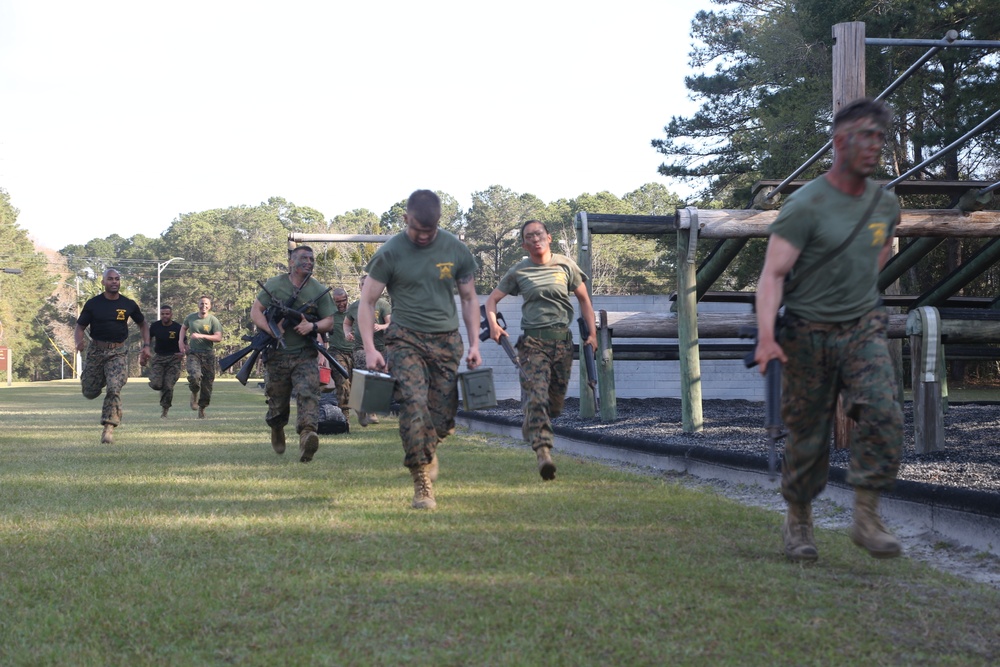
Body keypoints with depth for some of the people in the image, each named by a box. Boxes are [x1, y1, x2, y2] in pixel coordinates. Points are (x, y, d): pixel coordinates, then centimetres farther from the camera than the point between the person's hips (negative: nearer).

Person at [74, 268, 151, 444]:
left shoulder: (129, 305, 2)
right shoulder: (93, 304, -3)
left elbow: (143, 324, 17)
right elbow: (79, 327, 0)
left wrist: (146, 346, 6)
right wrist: (79, 341, -22)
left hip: (118, 352, 0)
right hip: (96, 350, 1)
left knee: (114, 389, -19)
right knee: (90, 393, 7)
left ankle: (109, 428, -16)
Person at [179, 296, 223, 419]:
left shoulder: (213, 320, -4)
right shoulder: (190, 317, 6)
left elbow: (218, 337, -14)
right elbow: (184, 328, 25)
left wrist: (201, 336, -22)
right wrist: (182, 342, 11)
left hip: (208, 354, 0)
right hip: (193, 353, 0)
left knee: (207, 383, 2)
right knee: (194, 376, -26)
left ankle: (202, 408, 19)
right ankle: (194, 394, 6)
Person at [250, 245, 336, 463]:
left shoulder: (319, 290, 7)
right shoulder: (274, 285, 4)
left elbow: (329, 322, 7)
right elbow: (255, 311, 2)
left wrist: (312, 326, -15)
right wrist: (271, 329, -16)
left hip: (305, 356, 0)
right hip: (277, 354, 0)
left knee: (308, 395, -22)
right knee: (277, 401, 10)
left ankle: (307, 434, -37)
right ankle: (276, 431, 39)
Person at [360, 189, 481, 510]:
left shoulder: (456, 250, 3)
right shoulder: (390, 253, -5)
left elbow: (469, 298, 14)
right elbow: (367, 302, -1)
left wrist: (474, 343, 5)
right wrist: (370, 349, -12)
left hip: (447, 340, 3)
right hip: (406, 339, -3)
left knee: (444, 416, 2)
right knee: (414, 407, -21)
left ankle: (427, 449, 37)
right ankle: (422, 483, -14)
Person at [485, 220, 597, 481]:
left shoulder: (565, 265, 7)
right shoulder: (519, 271, 5)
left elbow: (584, 299, 14)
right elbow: (493, 298, 12)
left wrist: (592, 333, 7)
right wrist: (493, 324, -7)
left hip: (562, 340, 2)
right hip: (533, 341, -2)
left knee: (556, 400, 9)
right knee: (536, 396, -18)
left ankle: (531, 426, 39)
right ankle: (543, 451, -27)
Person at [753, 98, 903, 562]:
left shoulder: (885, 204, 5)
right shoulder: (805, 207, -14)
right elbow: (773, 274, -19)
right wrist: (766, 337, -31)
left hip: (864, 329, 4)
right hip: (810, 335, -4)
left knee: (883, 415, -18)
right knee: (808, 435, 4)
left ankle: (867, 519, -12)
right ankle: (798, 523, 24)